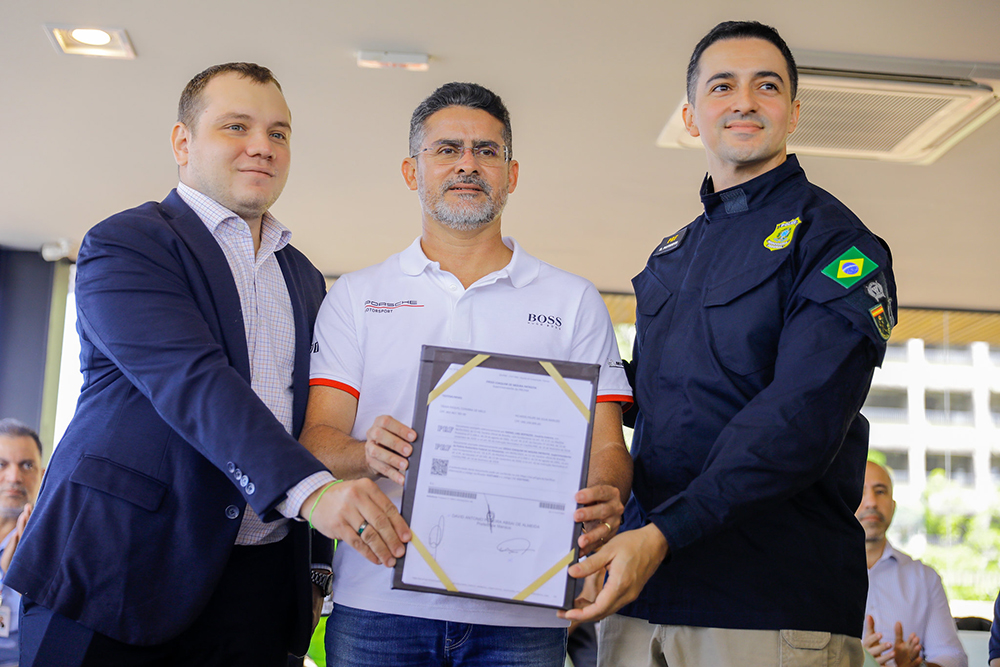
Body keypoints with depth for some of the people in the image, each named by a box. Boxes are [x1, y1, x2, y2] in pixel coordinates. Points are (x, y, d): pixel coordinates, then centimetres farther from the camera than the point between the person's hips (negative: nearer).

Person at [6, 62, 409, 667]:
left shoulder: (306, 280, 18)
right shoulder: (124, 243, -4)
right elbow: (191, 381, -20)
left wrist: (318, 567, 14)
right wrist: (310, 489, -32)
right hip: (123, 566, -5)